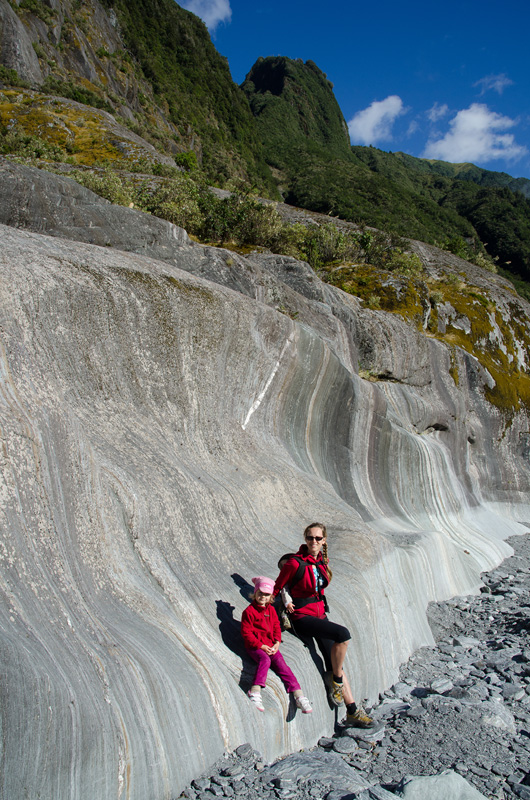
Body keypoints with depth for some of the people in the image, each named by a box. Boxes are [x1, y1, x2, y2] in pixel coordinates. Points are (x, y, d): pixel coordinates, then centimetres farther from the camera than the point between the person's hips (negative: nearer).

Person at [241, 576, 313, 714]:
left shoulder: (271, 610, 11)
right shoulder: (249, 611, -8)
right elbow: (246, 633, -9)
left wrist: (277, 643, -1)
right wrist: (261, 646, -15)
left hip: (270, 645, 5)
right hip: (255, 645, -4)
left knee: (281, 663, -13)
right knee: (265, 660, -32)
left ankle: (298, 694, -16)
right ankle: (255, 692, -35)